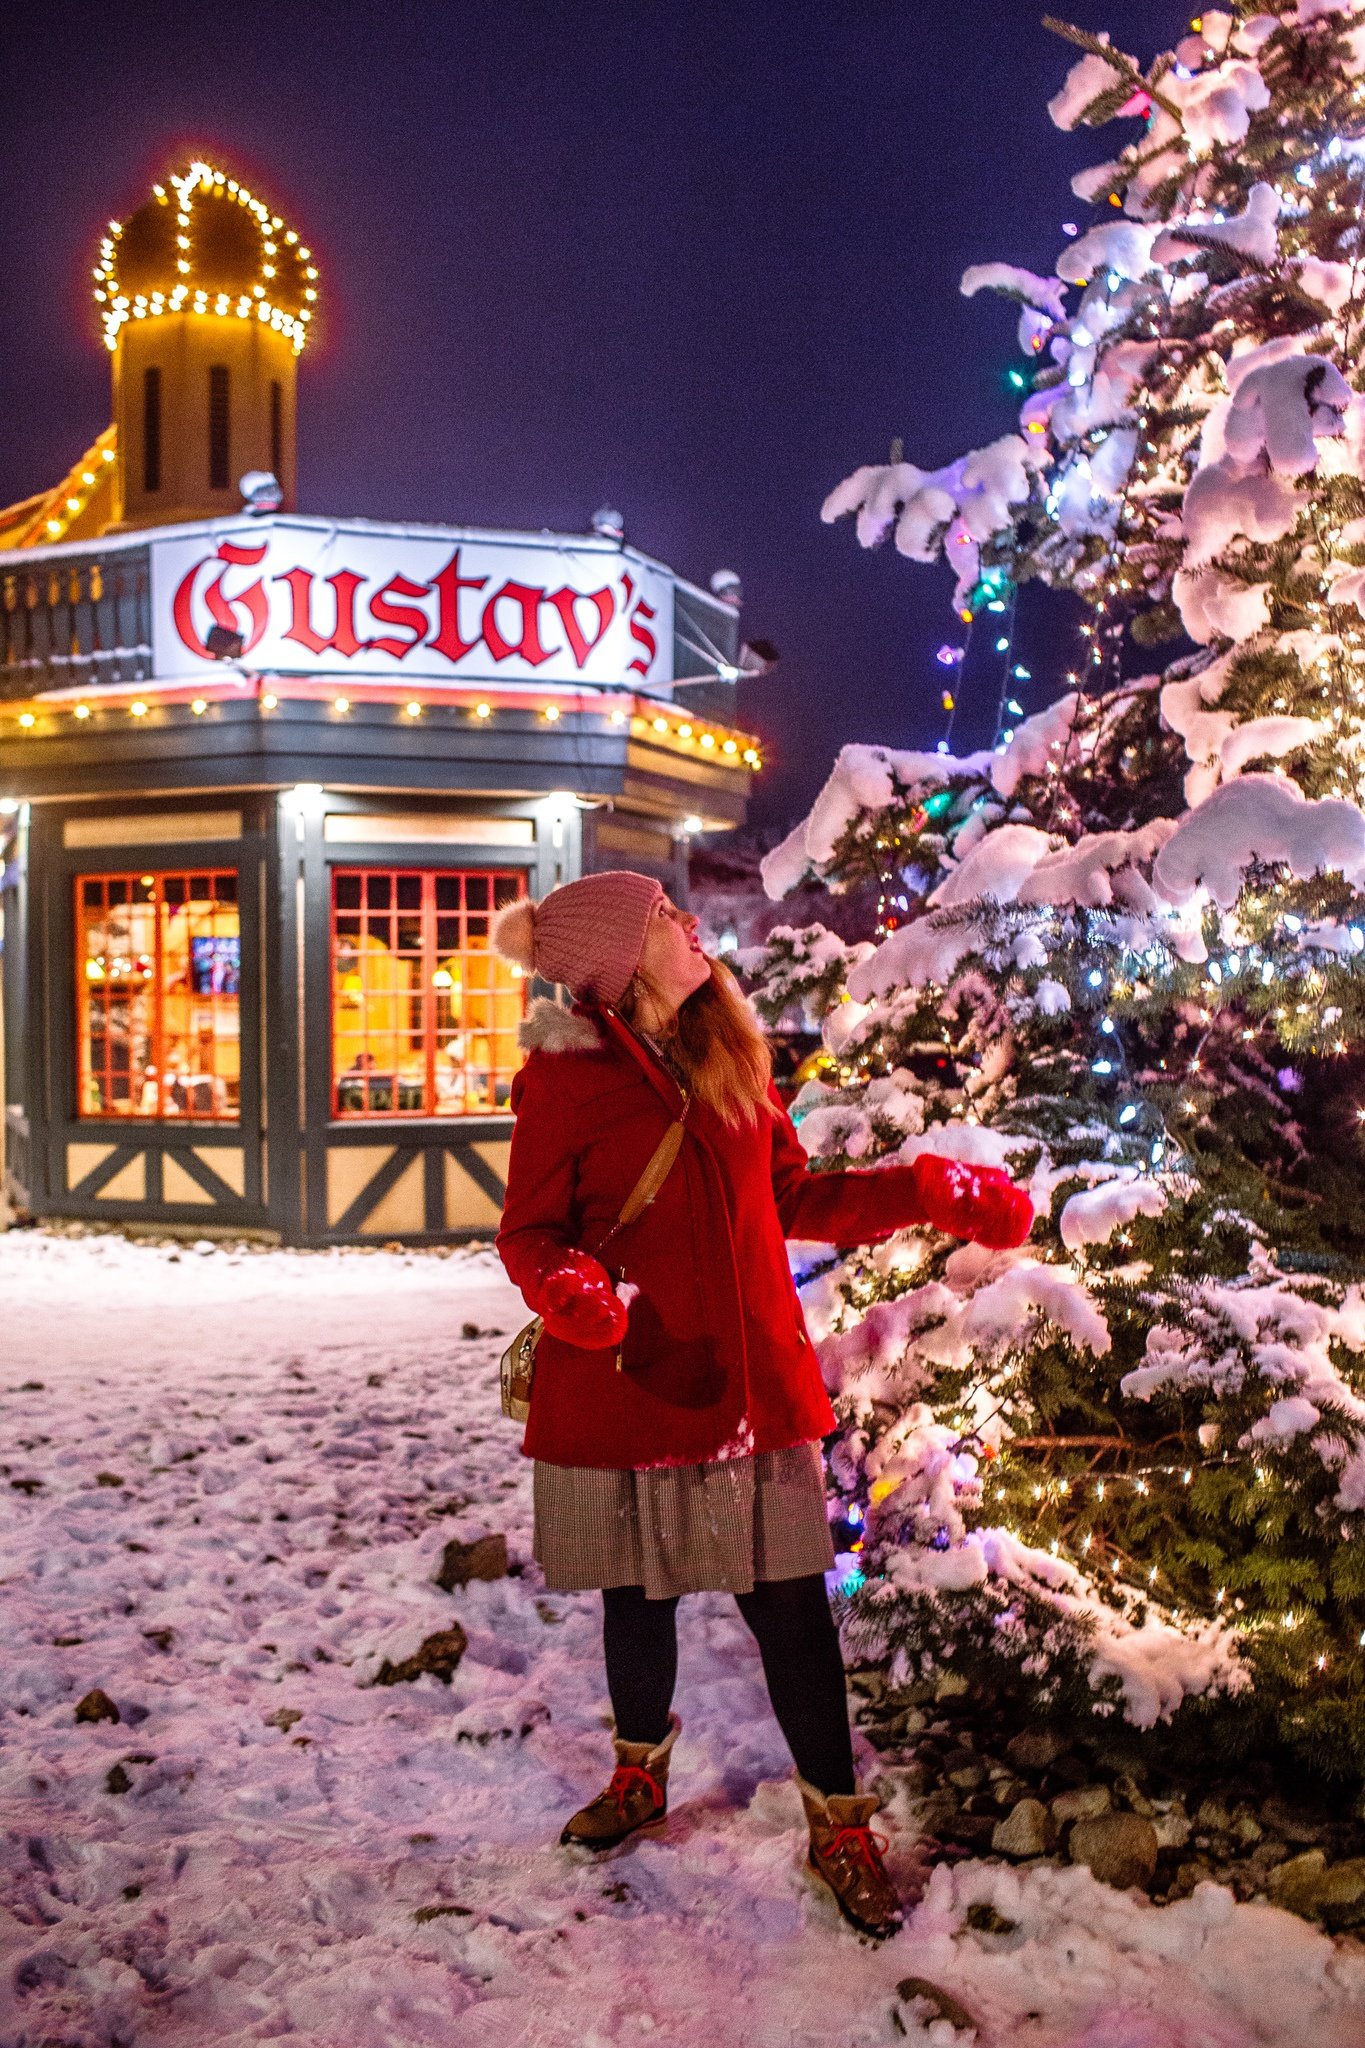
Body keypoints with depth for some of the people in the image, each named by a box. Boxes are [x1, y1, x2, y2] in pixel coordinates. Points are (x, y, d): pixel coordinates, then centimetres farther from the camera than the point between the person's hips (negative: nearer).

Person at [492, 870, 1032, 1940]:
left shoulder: (728, 1053, 9)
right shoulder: (567, 1075, -6)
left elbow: (794, 1199, 14)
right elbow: (530, 1230, -4)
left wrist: (929, 1192, 7)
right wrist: (575, 1292, -26)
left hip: (754, 1381, 3)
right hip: (628, 1388, -3)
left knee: (791, 1603, 5)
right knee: (638, 1597, 14)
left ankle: (842, 1826, 22)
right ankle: (641, 1772, 42)